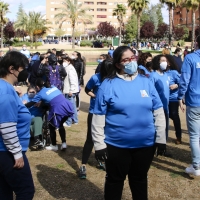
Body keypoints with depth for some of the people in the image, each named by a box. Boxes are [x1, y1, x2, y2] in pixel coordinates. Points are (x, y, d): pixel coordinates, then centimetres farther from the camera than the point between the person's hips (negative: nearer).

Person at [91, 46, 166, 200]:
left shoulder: (146, 82, 1)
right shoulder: (108, 85, -8)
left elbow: (158, 112, 4)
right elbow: (98, 117, -8)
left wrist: (161, 138, 2)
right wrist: (99, 144, -9)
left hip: (146, 144, 3)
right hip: (117, 145, -2)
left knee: (140, 179, 21)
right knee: (115, 181, 15)